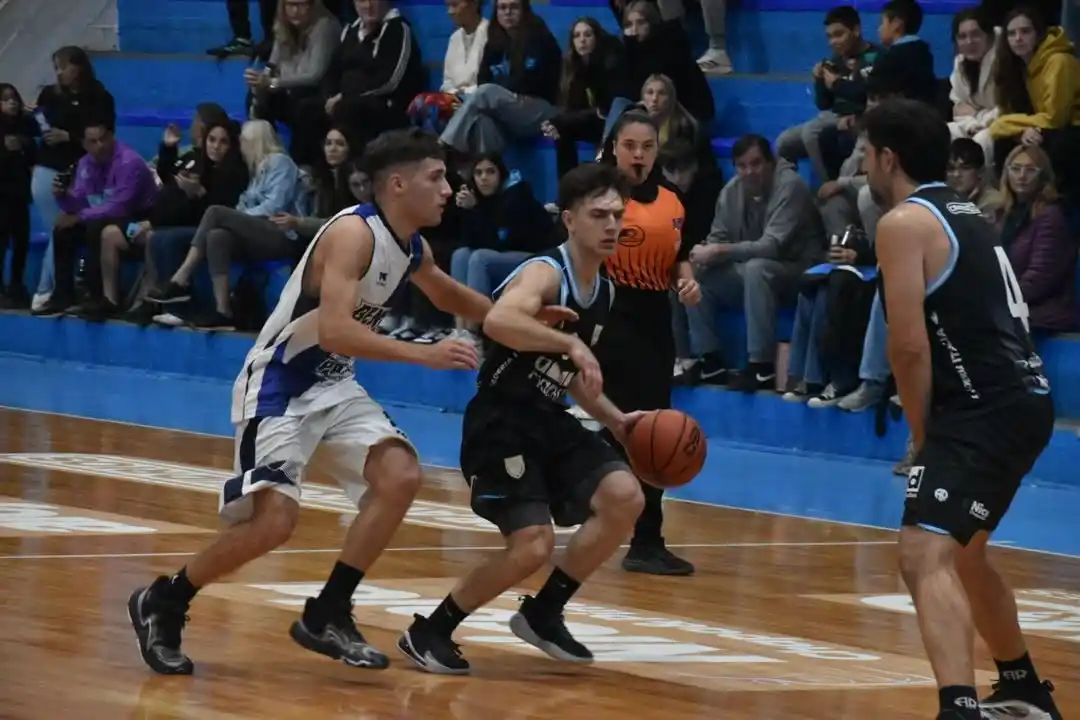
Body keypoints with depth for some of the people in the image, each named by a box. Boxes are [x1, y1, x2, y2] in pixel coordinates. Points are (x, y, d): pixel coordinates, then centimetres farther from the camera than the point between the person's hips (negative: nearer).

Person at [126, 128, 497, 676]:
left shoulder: (412, 248, 5)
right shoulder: (353, 233, -23)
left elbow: (449, 298, 28)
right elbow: (335, 331, -35)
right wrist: (425, 355, -36)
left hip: (332, 384, 9)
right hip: (278, 385, -9)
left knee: (400, 476, -7)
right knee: (274, 517, -17)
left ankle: (327, 615, 3)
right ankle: (161, 604, 4)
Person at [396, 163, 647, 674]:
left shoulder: (604, 290, 11)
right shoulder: (545, 273, -17)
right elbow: (497, 322, -41)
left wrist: (615, 420, 16)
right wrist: (571, 343, -44)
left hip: (549, 422, 9)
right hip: (501, 424, -9)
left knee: (624, 499, -8)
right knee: (532, 545, -18)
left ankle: (543, 615, 9)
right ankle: (428, 632, 2)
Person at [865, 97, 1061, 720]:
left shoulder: (905, 223, -8)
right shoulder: (968, 215, 20)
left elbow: (911, 346, -16)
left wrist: (921, 433, -3)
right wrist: (936, 433, 24)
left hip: (983, 409, -10)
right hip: (1023, 397, 10)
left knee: (926, 556, -19)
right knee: (962, 550, 29)